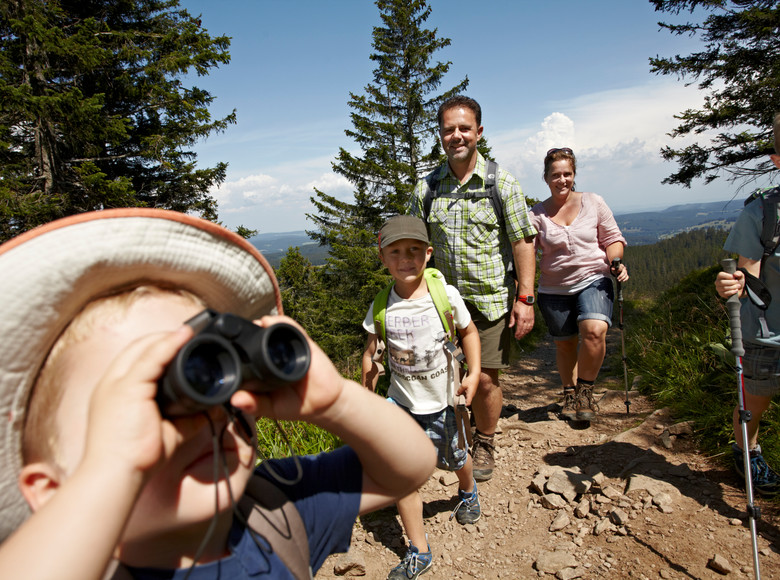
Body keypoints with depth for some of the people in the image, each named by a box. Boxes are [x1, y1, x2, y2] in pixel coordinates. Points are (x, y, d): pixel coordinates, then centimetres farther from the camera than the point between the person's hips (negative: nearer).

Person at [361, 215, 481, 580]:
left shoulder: (446, 296, -15)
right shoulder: (381, 308, -12)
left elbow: (469, 332, 2)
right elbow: (370, 353, 1)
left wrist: (474, 373, -7)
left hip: (442, 400, 0)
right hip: (401, 401, 0)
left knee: (454, 458, 23)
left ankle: (468, 493, 59)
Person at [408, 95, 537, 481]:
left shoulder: (502, 184, -3)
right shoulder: (426, 188, 3)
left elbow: (522, 242, -3)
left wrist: (525, 297, -9)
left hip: (491, 298, -2)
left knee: (485, 379, 3)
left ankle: (485, 444, 28)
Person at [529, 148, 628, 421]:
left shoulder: (593, 202, 2)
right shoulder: (537, 214, 1)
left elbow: (612, 238, 7)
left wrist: (616, 262, -12)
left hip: (593, 280, -1)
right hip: (554, 290, 1)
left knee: (594, 330, -26)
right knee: (565, 344, 11)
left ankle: (585, 389, -5)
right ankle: (569, 392, 34)